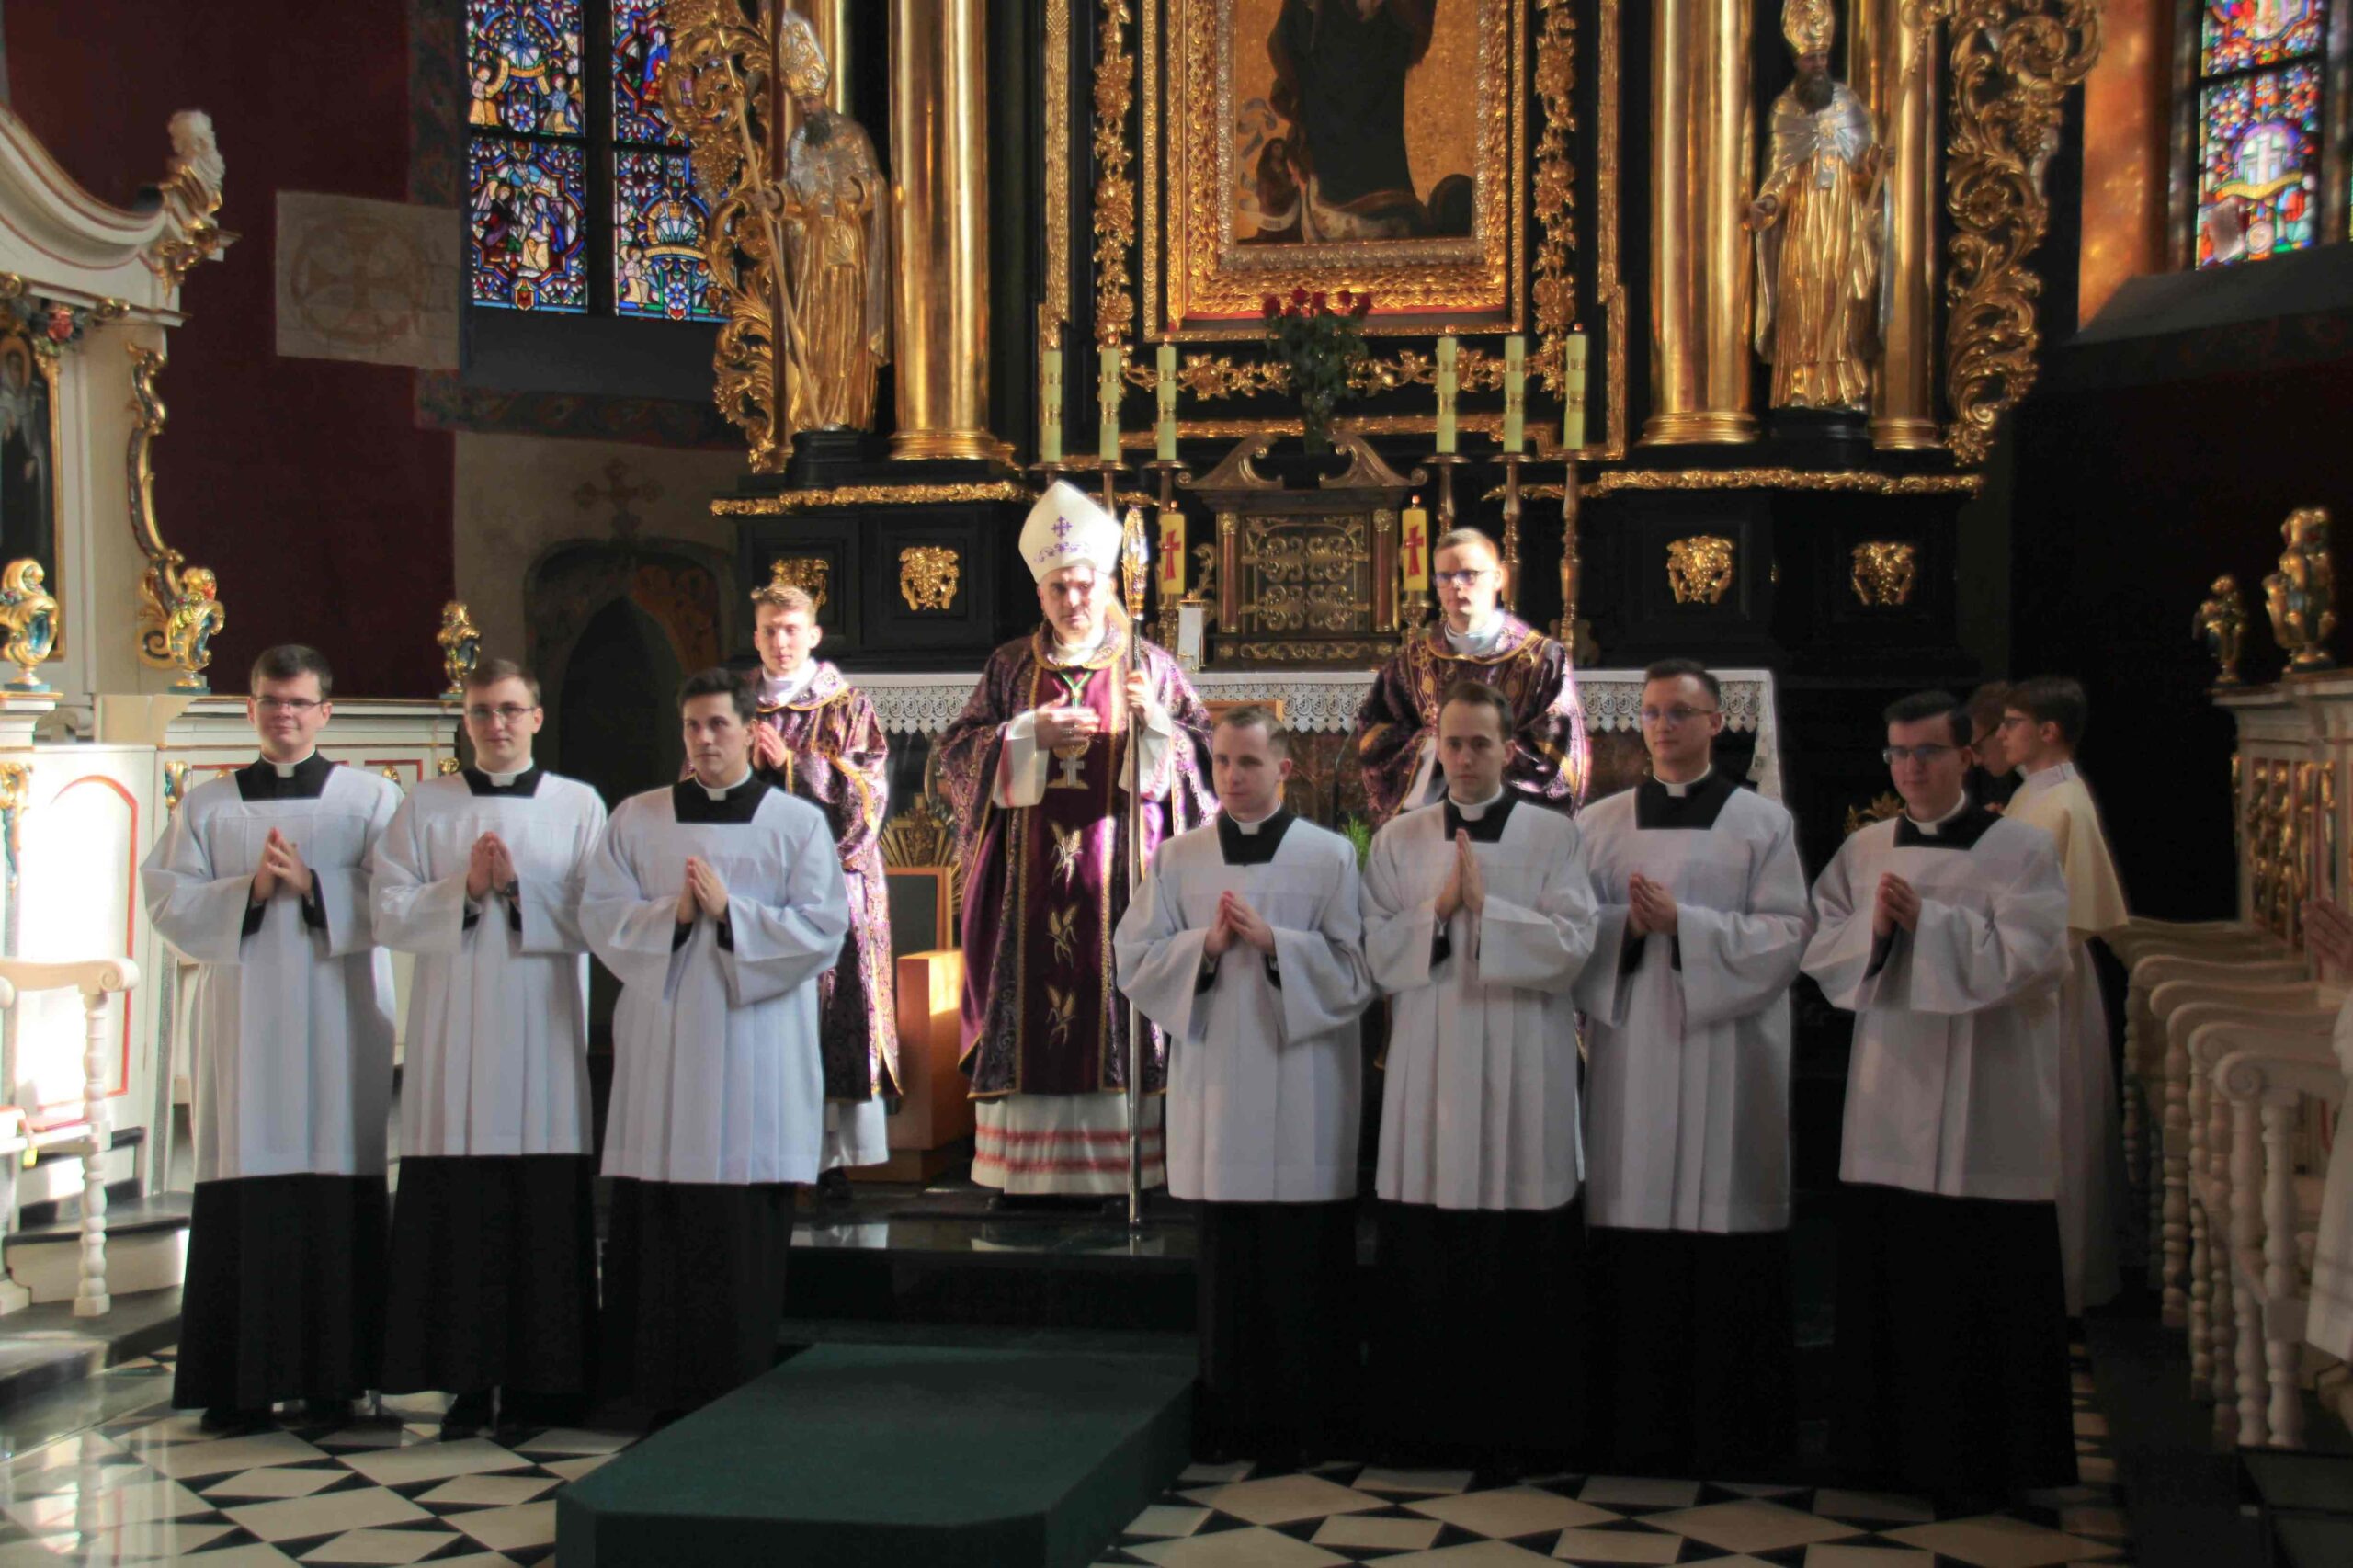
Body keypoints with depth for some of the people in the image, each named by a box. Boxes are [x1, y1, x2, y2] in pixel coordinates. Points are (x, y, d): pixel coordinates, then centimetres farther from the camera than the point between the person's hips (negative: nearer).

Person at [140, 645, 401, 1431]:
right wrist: (249, 890, -11)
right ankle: (239, 1383, 3)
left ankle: (331, 1378, 4)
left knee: (337, 1191, -3)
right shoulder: (205, 806, 13)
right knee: (241, 1195, -2)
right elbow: (169, 904, 3)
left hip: (340, 1022, -1)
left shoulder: (372, 798, 9)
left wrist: (312, 885, -15)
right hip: (240, 1022, 1)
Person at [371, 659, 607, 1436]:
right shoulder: (424, 806, 11)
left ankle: (542, 1381, 6)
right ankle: (468, 1380, 5)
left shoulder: (579, 805, 9)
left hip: (545, 1031, 0)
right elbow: (388, 914, 4)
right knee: (459, 1208, -2)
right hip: (454, 1039, 1)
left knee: (547, 1211, -2)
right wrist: (464, 890, -10)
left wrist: (518, 887, -10)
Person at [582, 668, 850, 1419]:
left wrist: (730, 912, -12)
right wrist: (672, 914, -12)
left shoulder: (798, 824, 5)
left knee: (745, 1237, -1)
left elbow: (823, 932, -3)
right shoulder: (636, 819, 11)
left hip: (755, 1054, -2)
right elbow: (599, 915, 4)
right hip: (662, 1051, 2)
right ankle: (662, 1393, 9)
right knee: (656, 1227, 0)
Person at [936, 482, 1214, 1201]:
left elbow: (1204, 755, 4)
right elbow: (957, 751, 5)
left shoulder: (1149, 665, 7)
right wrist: (1032, 733, -9)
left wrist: (1151, 722, -15)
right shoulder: (1010, 666, 11)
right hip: (1032, 877, 1)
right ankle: (1029, 1169, 4)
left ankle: (1113, 1164, 1)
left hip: (1119, 873, -1)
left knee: (1117, 1001, -5)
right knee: (1033, 994, -1)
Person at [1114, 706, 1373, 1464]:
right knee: (1227, 1263, 6)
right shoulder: (1178, 859, 9)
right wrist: (1206, 946, -10)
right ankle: (1232, 1420, 16)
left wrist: (1274, 943, -14)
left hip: (1302, 1095, -2)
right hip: (1216, 1085, 2)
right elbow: (1134, 961, 6)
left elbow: (1358, 972, -3)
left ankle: (1305, 1422, 11)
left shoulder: (1331, 856, 2)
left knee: (1305, 1262, 0)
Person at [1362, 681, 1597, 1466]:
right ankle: (1432, 1422, 13)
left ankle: (1522, 1425, 11)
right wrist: (1438, 909, -10)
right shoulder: (1398, 841, 9)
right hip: (1430, 1069, 2)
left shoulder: (1552, 836, 4)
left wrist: (1482, 906, -12)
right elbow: (1376, 950, 3)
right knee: (1426, 1261, 2)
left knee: (1525, 1259, 1)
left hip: (1522, 1074, -1)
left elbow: (1572, 943, -7)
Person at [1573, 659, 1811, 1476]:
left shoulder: (1763, 823, 6)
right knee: (1633, 1232, -1)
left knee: (1724, 1220, -3)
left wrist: (1683, 924, -13)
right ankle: (1638, 1428, 9)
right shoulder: (1599, 823, 12)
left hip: (1727, 1051, -2)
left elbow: (1786, 935, -2)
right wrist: (1627, 926, -12)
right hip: (1631, 1049, 2)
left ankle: (1731, 1432, 7)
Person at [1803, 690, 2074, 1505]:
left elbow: (2030, 956, -12)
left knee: (1982, 1282, 0)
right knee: (1886, 1276, 7)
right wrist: (1874, 928, -12)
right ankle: (1890, 1445, 20)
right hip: (1890, 1097, 4)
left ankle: (1981, 1461, 11)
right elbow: (1822, 952, 7)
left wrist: (1927, 921, -16)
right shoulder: (1862, 852, 10)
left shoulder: (2020, 848, -3)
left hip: (1983, 1108, -4)